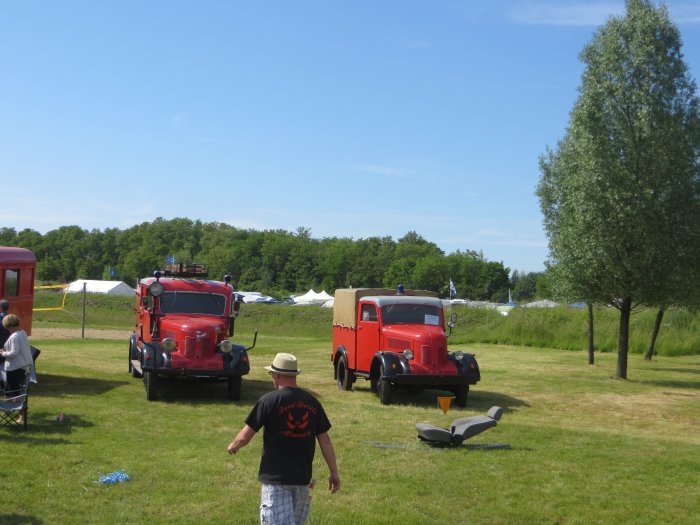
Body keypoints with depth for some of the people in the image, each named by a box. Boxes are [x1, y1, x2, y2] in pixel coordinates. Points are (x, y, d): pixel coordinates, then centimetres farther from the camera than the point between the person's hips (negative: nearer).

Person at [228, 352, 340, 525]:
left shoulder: (269, 401, -11)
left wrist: (233, 446, 13)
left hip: (275, 478, -5)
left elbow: (244, 437, -9)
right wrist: (334, 473, 11)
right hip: (303, 477, 5)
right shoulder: (312, 402, 2)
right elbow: (325, 441, 4)